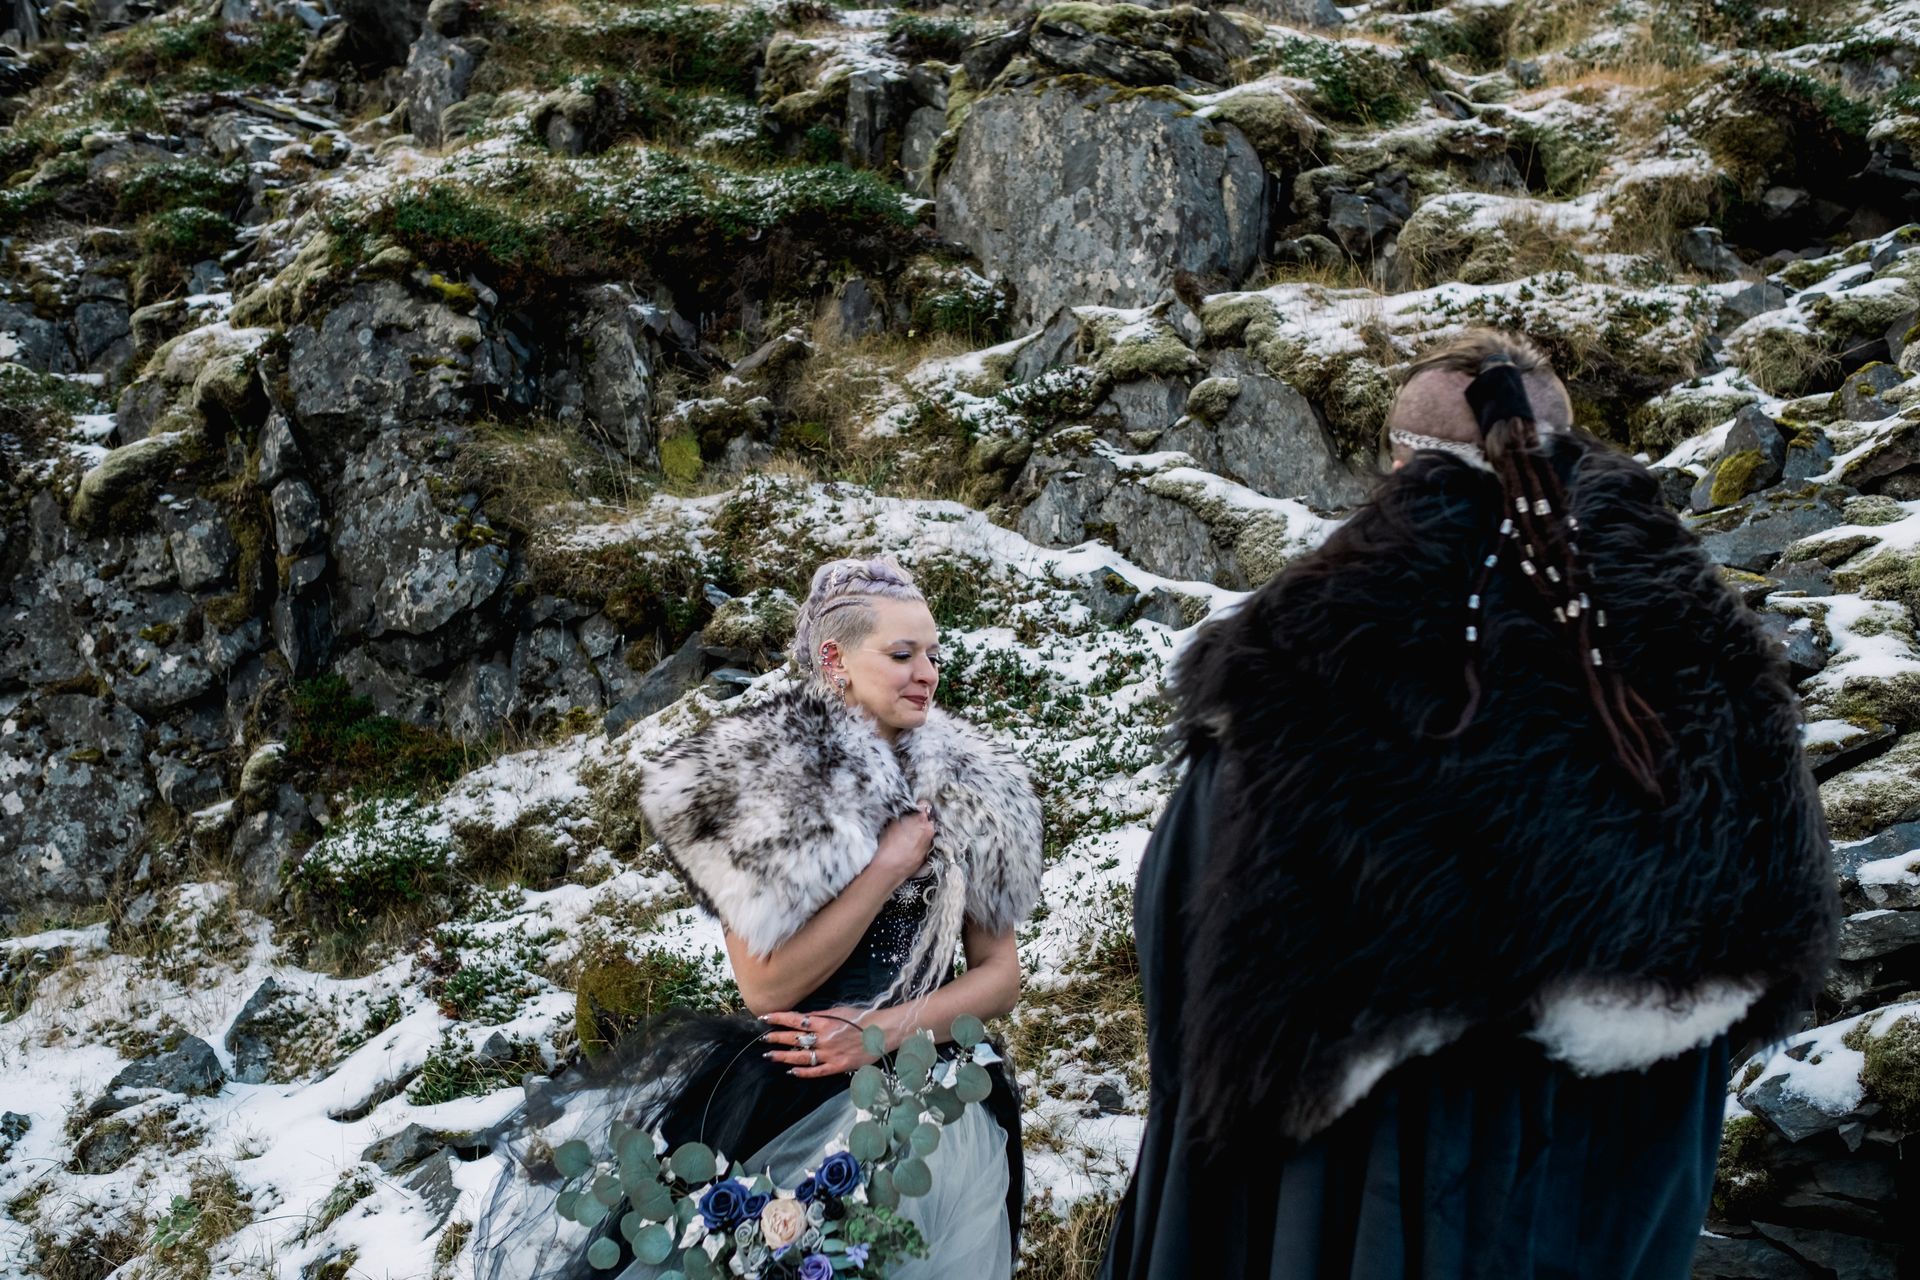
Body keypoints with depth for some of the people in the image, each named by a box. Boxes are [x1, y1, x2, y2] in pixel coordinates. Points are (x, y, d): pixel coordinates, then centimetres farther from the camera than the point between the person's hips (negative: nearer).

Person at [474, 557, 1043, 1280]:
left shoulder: (970, 787, 5)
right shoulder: (755, 784, -6)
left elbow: (1000, 976, 7)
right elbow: (768, 988, -11)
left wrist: (890, 1029, -9)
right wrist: (890, 863, -13)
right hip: (785, 1087, -3)